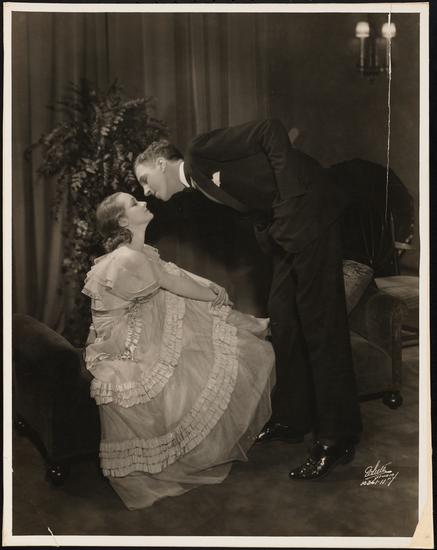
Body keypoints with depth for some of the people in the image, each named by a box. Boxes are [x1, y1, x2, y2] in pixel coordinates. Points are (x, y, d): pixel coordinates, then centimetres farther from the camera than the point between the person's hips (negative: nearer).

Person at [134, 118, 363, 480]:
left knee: (320, 322, -8)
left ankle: (338, 438, -2)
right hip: (286, 227, 9)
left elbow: (272, 132, -14)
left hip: (310, 209, -9)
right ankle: (292, 419, 24)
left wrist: (289, 201, -18)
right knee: (283, 318, 12)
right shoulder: (199, 184, 18)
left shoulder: (201, 150, -6)